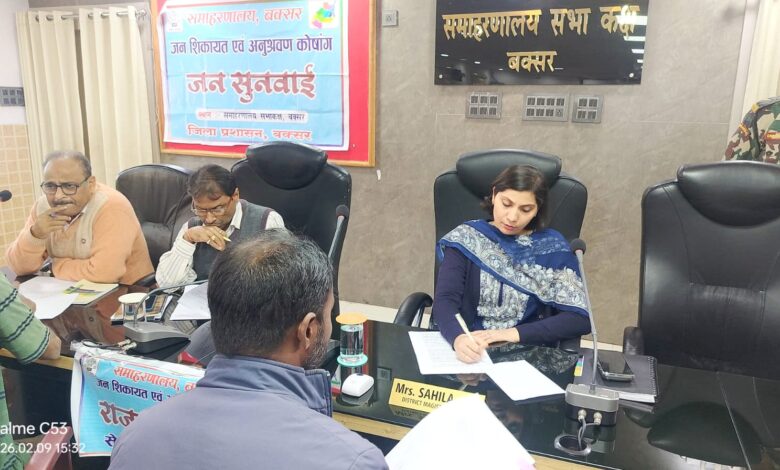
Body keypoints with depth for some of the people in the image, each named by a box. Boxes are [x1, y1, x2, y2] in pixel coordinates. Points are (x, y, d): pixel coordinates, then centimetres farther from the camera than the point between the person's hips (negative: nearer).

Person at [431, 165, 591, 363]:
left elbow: (579, 318, -6)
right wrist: (458, 338, -31)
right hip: (470, 354, 0)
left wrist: (514, 334, -18)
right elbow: (445, 300, -10)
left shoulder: (552, 247, 0)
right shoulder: (467, 239, 1)